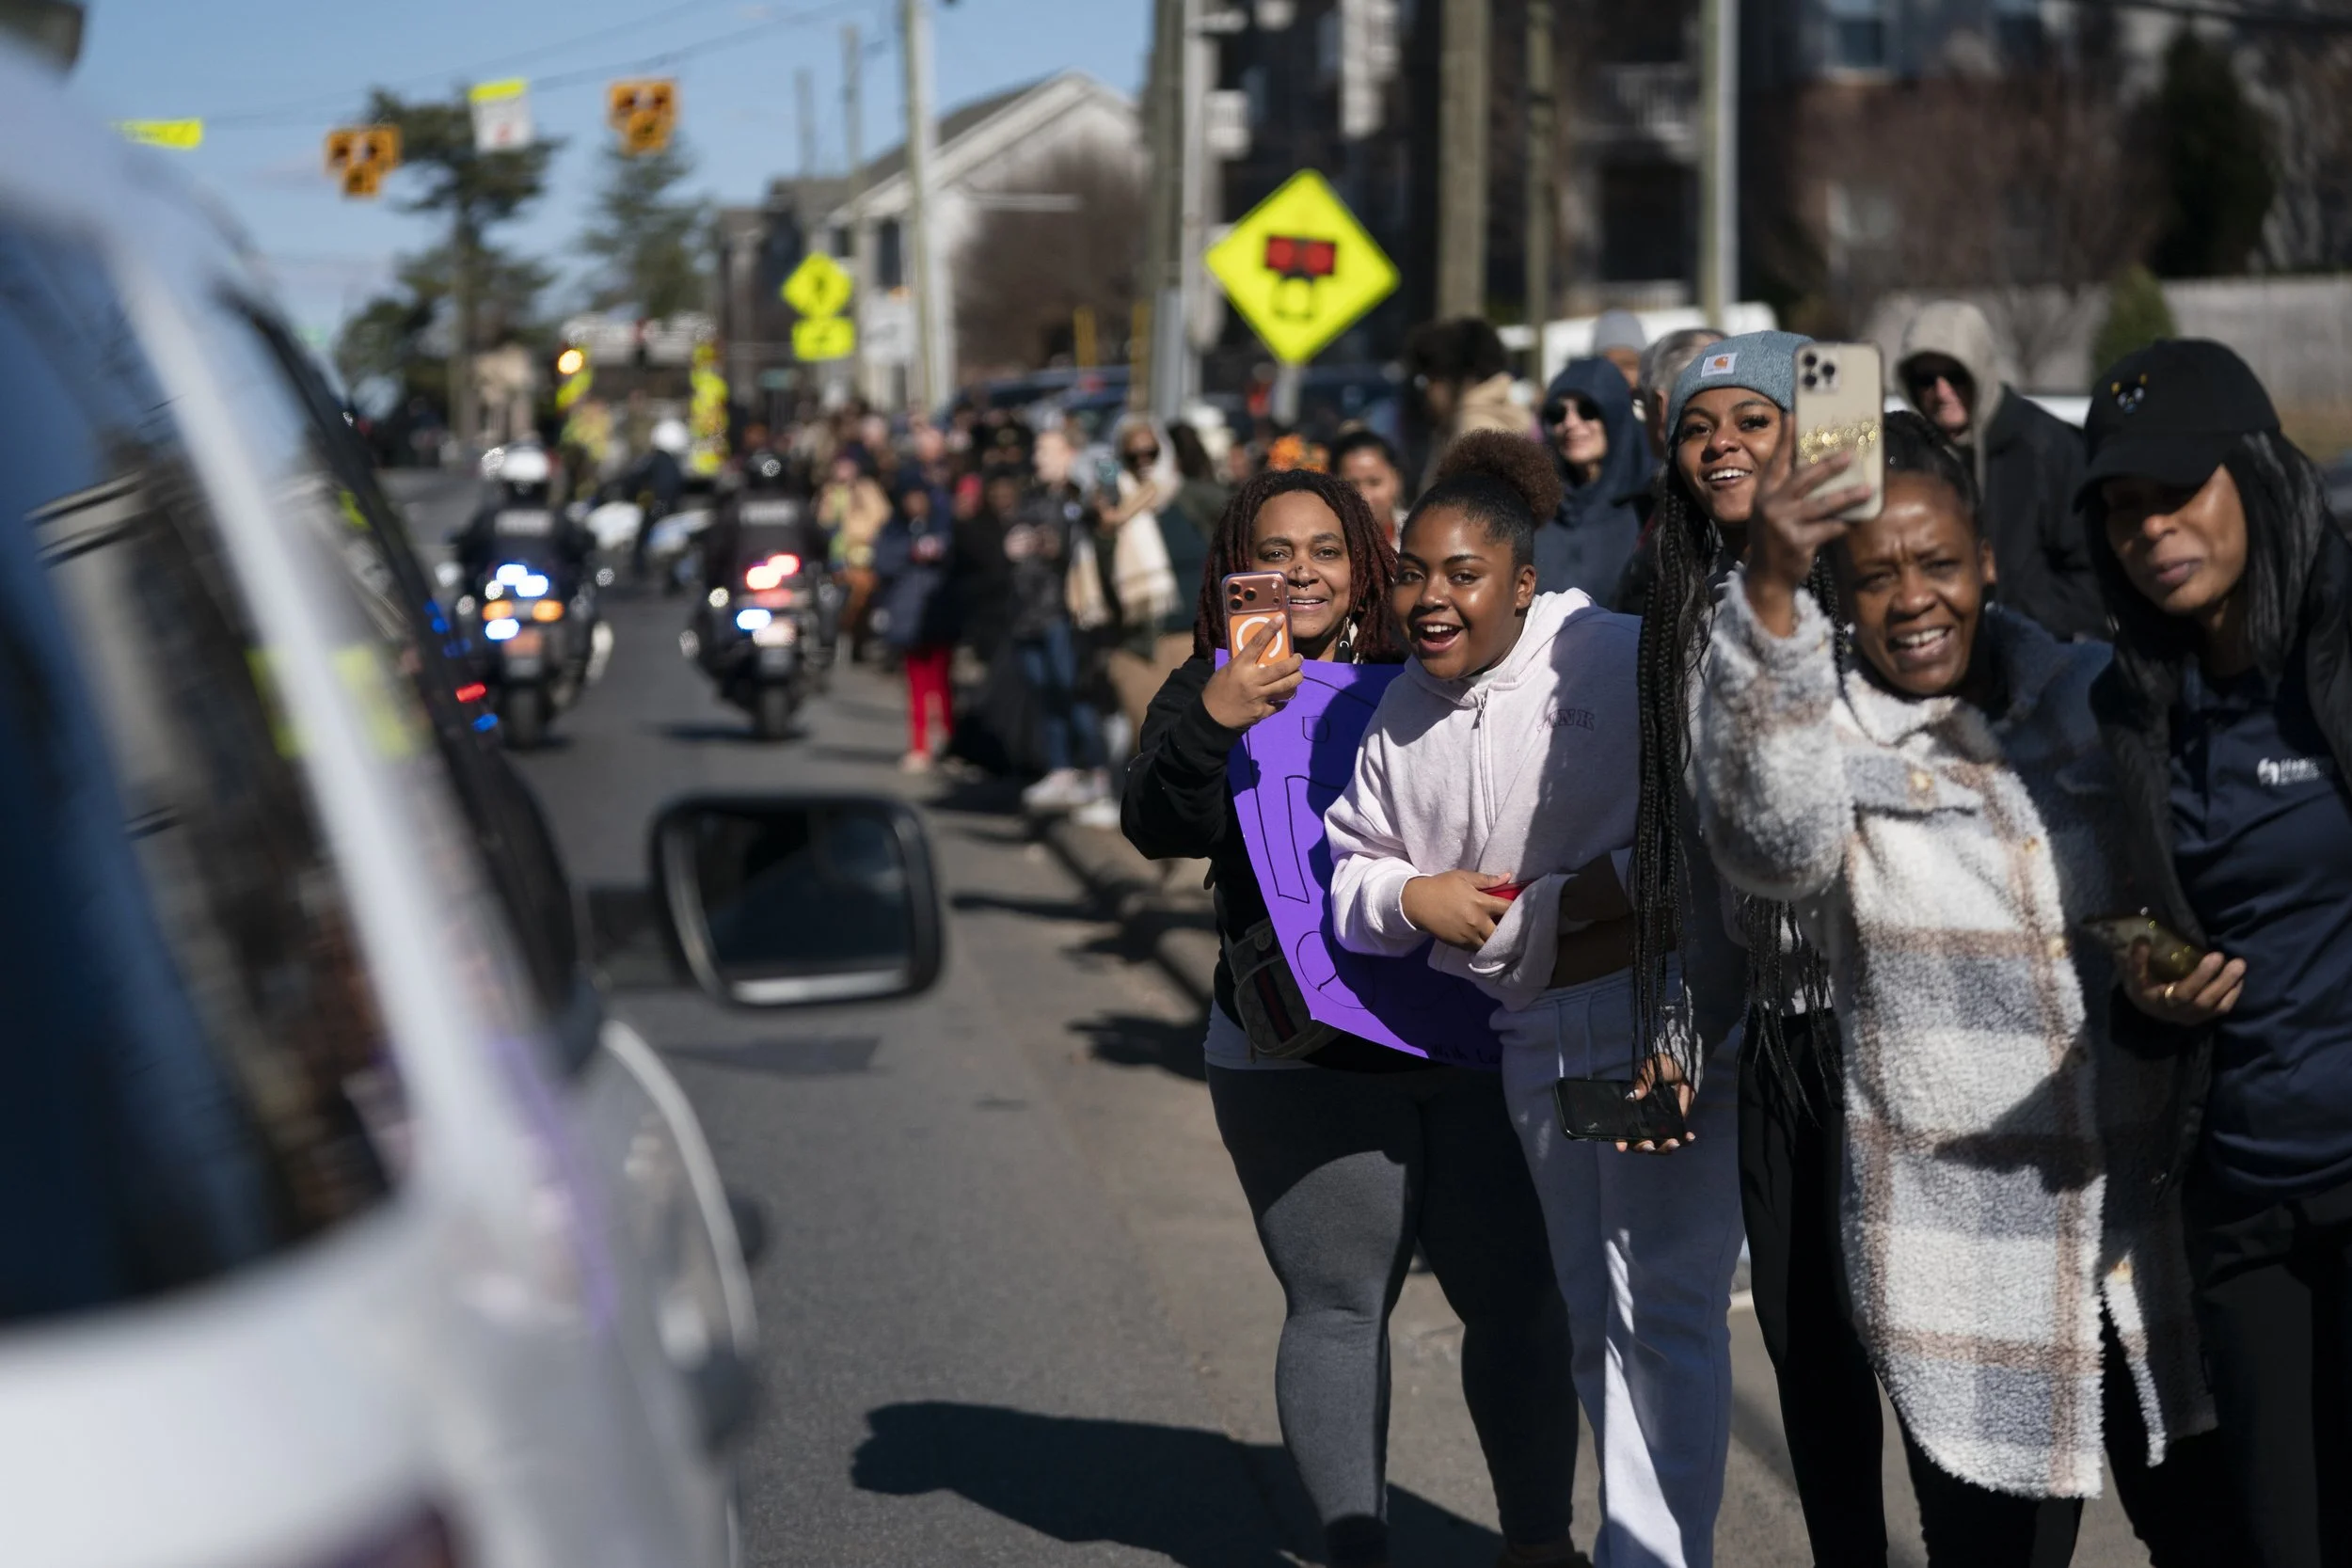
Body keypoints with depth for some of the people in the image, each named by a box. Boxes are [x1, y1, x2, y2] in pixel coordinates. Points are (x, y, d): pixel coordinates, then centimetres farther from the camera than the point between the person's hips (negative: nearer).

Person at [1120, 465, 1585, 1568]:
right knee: (1337, 1308, 0)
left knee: (1519, 1297, 2)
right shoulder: (1213, 695, 4)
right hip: (1304, 1064, -2)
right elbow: (1158, 829, -13)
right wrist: (1213, 724, -30)